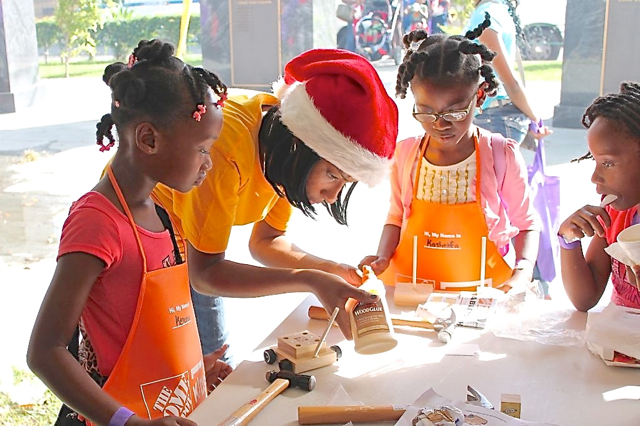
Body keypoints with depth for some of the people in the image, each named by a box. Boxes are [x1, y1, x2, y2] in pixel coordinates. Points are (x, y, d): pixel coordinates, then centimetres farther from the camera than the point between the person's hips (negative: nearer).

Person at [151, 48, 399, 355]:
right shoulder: (228, 150, -36)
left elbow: (265, 241, -2)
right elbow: (203, 272, -30)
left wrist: (330, 270, -18)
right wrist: (308, 280, -35)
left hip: (182, 238, 7)